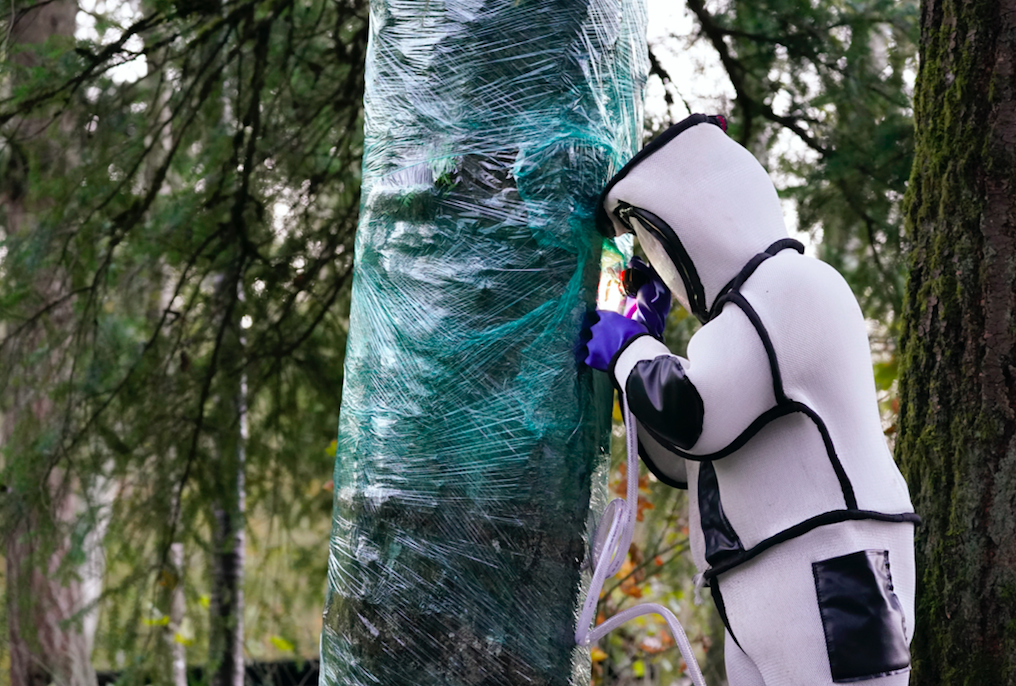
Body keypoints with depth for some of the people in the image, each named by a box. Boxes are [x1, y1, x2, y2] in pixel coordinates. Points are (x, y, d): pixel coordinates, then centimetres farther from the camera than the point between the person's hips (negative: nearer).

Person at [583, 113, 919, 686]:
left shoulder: (794, 285, -9)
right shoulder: (745, 310, 23)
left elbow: (692, 418, -21)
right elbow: (679, 462, 25)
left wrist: (629, 348, -2)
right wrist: (647, 337, 18)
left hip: (830, 591, -10)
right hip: (763, 605, 10)